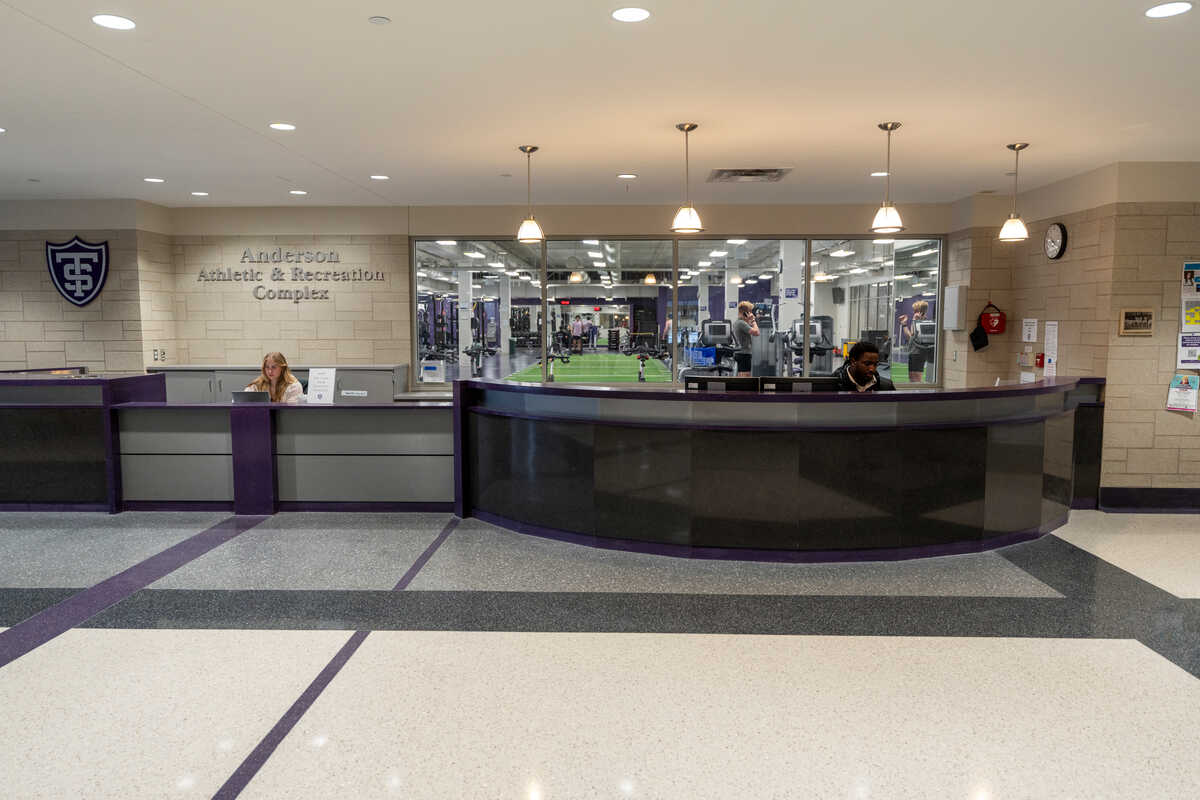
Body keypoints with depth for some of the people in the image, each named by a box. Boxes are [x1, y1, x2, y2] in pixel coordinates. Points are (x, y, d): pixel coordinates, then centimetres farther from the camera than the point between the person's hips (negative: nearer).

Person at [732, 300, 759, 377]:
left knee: (740, 376, 12)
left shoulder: (736, 322, 15)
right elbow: (756, 332, -22)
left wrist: (749, 321, 14)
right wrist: (753, 320, -11)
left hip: (739, 353, 10)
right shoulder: (741, 323, -16)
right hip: (744, 353, -10)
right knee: (745, 375, -12)